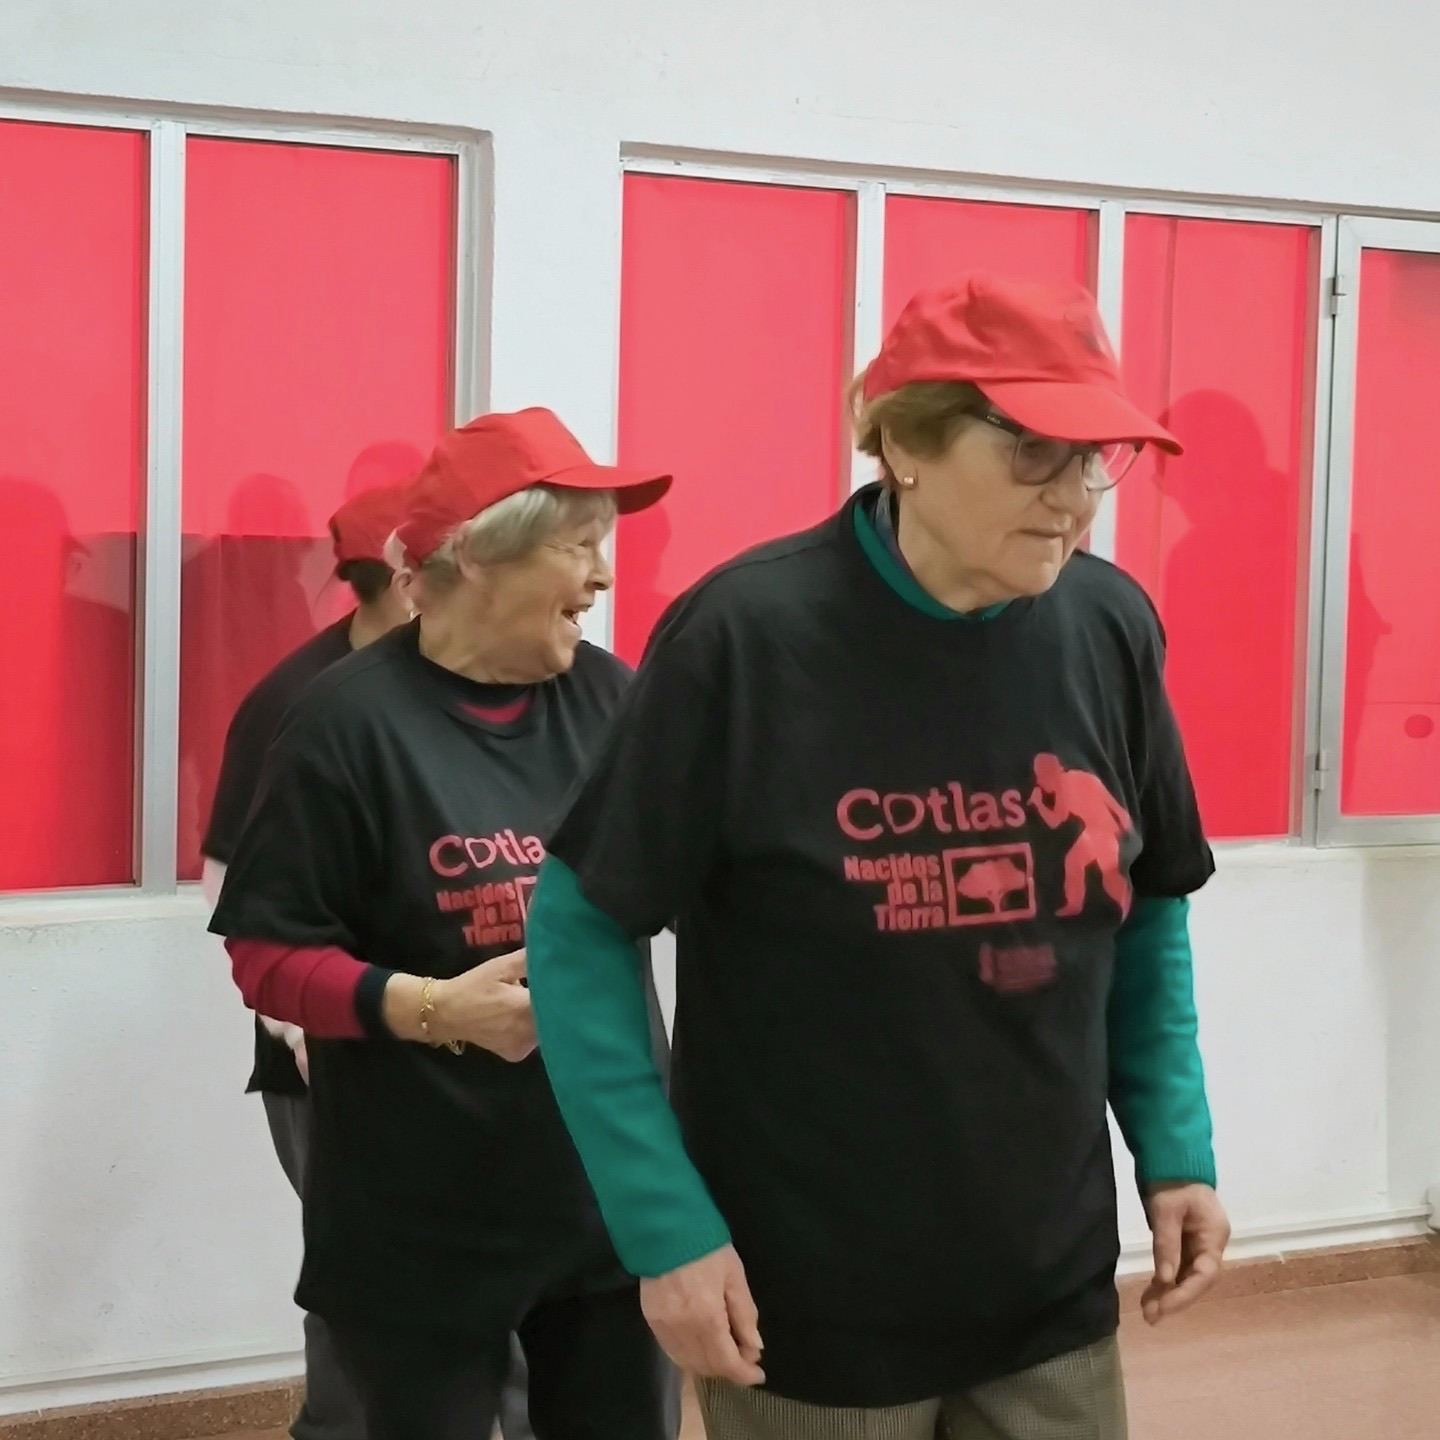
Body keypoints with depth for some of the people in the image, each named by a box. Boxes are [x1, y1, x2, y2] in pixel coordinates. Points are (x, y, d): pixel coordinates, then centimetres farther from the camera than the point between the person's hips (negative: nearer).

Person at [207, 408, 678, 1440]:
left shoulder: (607, 697, 2)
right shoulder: (352, 721, -13)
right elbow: (268, 955, -11)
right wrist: (427, 1006, -25)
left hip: (612, 1194, 5)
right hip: (426, 1225, -4)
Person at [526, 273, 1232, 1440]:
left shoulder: (1110, 630, -3)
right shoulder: (749, 637, -17)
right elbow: (581, 929, -10)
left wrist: (1177, 1147, 2)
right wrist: (665, 1224, -14)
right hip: (809, 1307, -4)